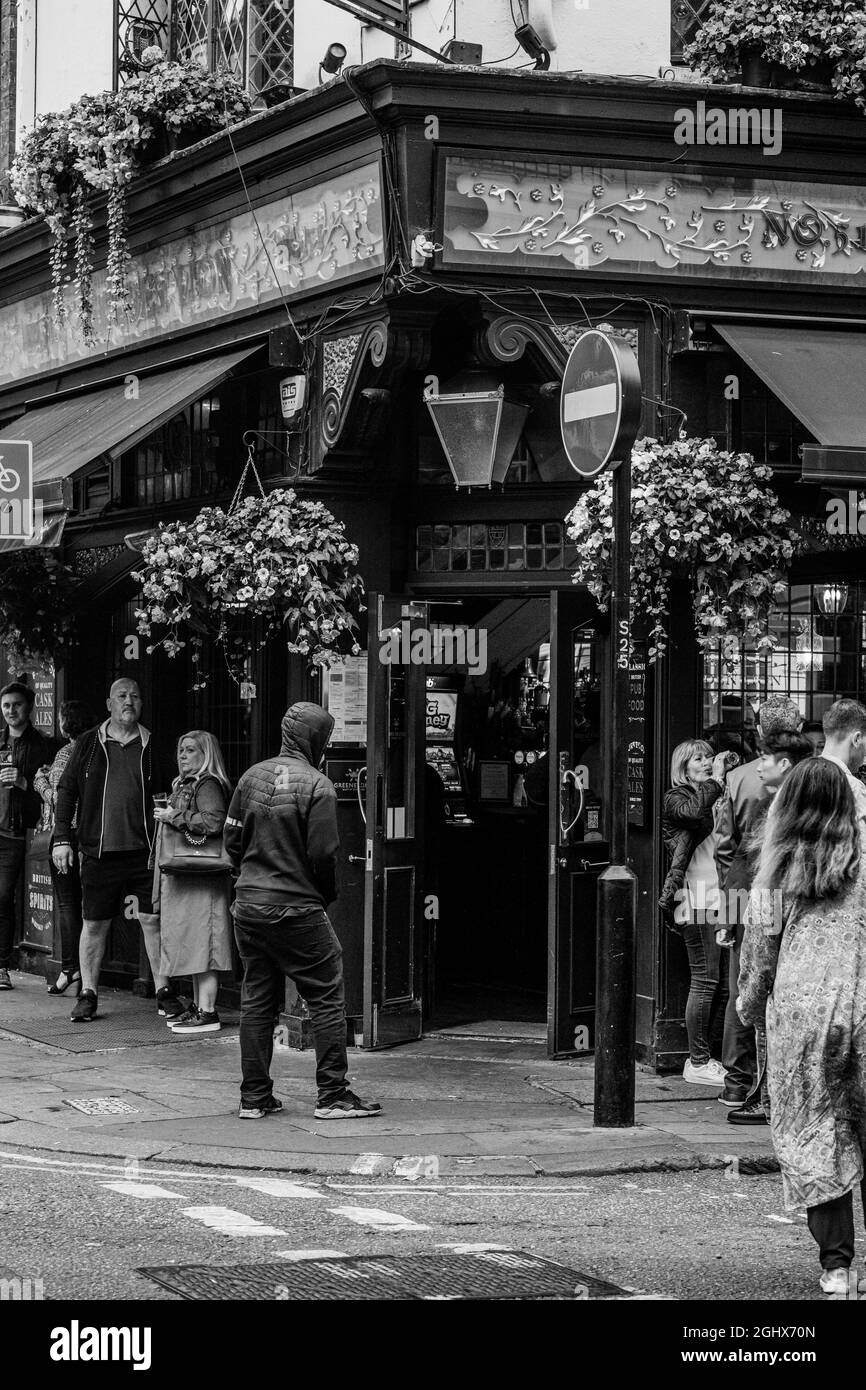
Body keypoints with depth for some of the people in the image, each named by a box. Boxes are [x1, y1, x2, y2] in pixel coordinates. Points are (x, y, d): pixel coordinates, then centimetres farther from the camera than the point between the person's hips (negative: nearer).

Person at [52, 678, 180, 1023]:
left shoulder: (152, 745, 6)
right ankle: (88, 994, 15)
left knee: (153, 920, -1)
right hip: (99, 851, 0)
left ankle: (164, 992, 9)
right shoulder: (88, 744, 6)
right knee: (94, 924, 6)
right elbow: (66, 791, 8)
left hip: (144, 850, 0)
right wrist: (62, 838, 0)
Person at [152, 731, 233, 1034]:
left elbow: (214, 821, -26)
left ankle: (208, 1013, -9)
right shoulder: (184, 784, 19)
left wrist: (174, 816, -19)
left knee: (201, 941, -10)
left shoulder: (208, 785, -12)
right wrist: (167, 818, 10)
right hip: (183, 877, 10)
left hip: (202, 879, -10)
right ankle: (198, 1006, 19)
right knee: (192, 943, 13)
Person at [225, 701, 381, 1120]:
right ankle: (333, 1095, 2)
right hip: (298, 909, -6)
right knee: (327, 999, 3)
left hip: (248, 906, 6)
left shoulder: (252, 777, 6)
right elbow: (323, 854, -14)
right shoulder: (317, 786, -12)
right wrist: (327, 894, 4)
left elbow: (232, 840, 9)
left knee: (256, 1000, 12)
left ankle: (254, 1097, 14)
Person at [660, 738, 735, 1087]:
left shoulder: (718, 798, 19)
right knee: (705, 980, -6)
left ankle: (700, 1057, 16)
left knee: (722, 983, 7)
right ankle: (698, 1062, 1)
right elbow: (693, 810, -22)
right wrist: (716, 780, -11)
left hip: (721, 898, 7)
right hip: (698, 898, -7)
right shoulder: (676, 798, 1)